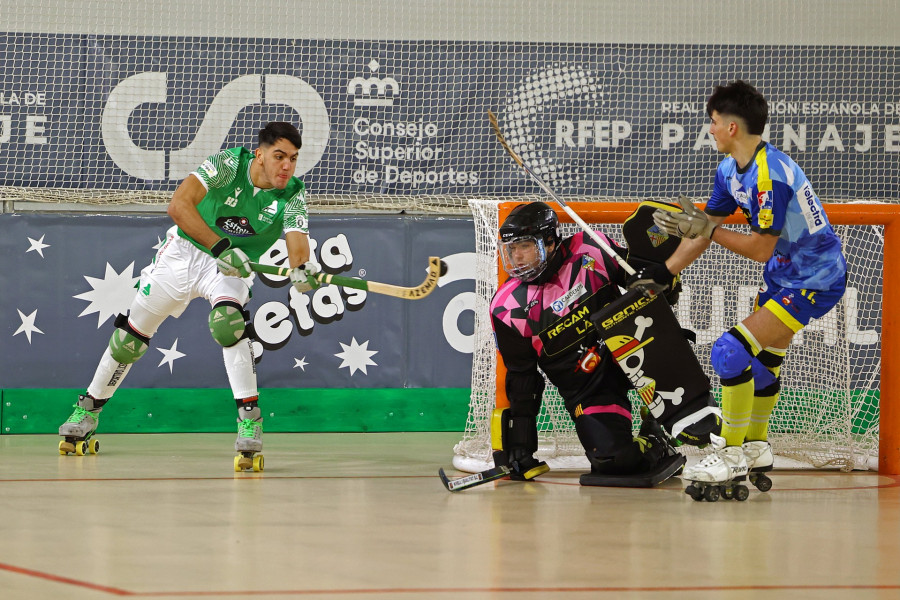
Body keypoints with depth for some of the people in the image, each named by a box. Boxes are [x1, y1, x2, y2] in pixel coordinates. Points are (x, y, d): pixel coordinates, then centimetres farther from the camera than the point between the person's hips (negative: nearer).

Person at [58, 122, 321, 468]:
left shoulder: (292, 195, -21)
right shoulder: (229, 165, -27)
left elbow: (297, 240, -37)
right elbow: (178, 205, -36)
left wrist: (301, 267, -60)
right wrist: (220, 246, -45)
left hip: (232, 268, 0)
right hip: (184, 252, 0)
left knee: (227, 320, -32)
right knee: (132, 334, 9)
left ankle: (249, 418, -27)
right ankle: (89, 410, 31)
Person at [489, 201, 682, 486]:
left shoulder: (590, 251, -7)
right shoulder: (508, 308, -5)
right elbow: (520, 374, 3)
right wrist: (519, 439, 2)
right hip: (585, 388, -1)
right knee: (615, 460, -27)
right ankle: (655, 451, 9)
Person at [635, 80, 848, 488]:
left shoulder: (771, 175, -29)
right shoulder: (731, 170, 2)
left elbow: (761, 248, -26)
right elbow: (703, 229, 9)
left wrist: (709, 231, -23)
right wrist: (664, 271, 3)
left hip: (815, 280, -10)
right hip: (784, 274, 10)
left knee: (732, 353, -17)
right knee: (762, 357, 23)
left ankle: (732, 458, -8)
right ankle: (756, 447, 42)